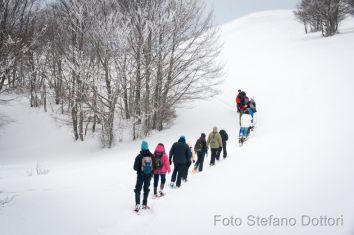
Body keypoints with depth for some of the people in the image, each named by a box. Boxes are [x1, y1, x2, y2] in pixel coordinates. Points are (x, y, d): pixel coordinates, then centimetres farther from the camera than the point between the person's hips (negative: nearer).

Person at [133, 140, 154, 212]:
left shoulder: (139, 157, -17)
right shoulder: (151, 156, -8)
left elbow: (135, 168, -12)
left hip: (140, 176, -3)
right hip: (149, 176, 3)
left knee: (138, 190, 5)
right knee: (146, 189, 16)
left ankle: (137, 204, -11)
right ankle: (144, 204, 20)